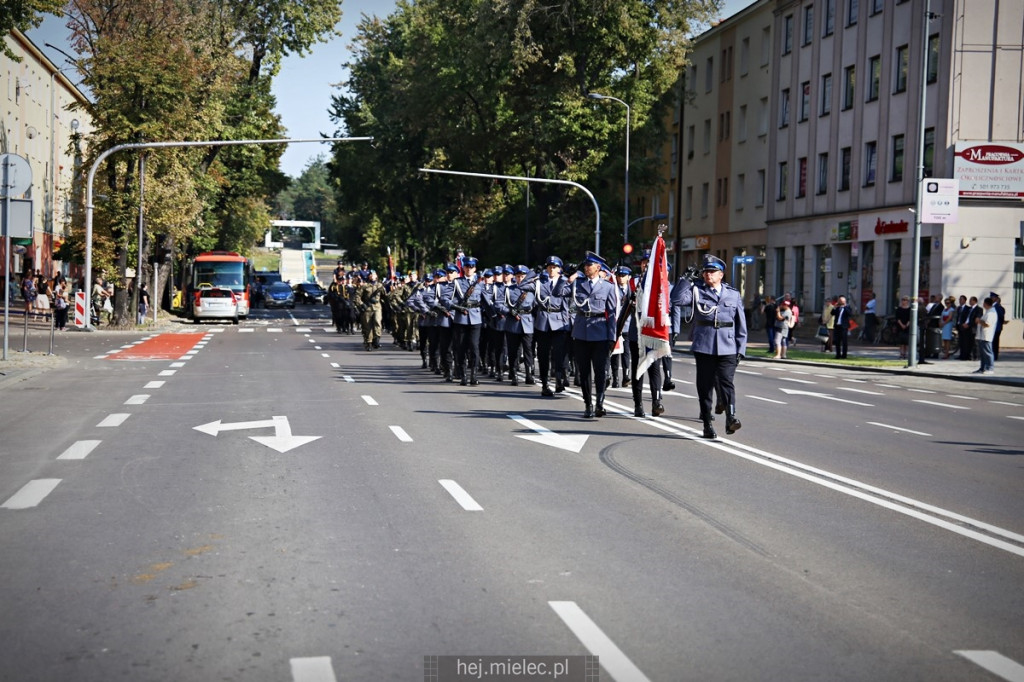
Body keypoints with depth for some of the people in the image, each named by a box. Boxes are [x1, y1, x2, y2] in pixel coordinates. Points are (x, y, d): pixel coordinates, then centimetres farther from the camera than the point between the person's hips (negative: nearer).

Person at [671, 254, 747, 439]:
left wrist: (741, 349, 7)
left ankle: (731, 417, -23)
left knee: (726, 382, -15)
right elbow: (677, 299, -8)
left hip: (727, 348, 0)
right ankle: (707, 425, 8)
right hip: (703, 347, 0)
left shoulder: (733, 295, 13)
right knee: (705, 385, 2)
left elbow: (741, 325, 13)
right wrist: (686, 279, -10)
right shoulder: (696, 291, 9)